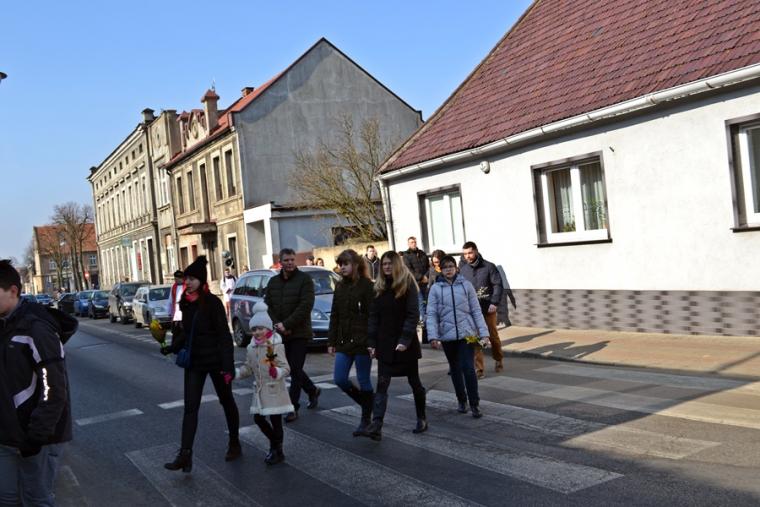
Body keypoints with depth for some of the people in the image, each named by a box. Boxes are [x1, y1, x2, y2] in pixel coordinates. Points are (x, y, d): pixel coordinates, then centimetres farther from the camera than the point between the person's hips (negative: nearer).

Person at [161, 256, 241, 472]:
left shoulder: (212, 303, -16)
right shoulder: (186, 303, 2)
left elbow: (224, 335, -17)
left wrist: (228, 365, -21)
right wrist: (173, 347, -4)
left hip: (215, 361, -5)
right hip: (194, 362, 5)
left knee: (226, 401, 13)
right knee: (190, 407, -2)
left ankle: (234, 444, 29)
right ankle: (185, 455, -3)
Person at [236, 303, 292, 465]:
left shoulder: (276, 345, -14)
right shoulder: (252, 347, 7)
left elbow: (285, 368, -19)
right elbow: (248, 368, 14)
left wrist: (276, 371, -38)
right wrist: (234, 373, 1)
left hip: (274, 390, -7)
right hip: (259, 390, 7)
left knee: (276, 421, 0)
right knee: (258, 419, 11)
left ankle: (278, 452, 16)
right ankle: (275, 443, 33)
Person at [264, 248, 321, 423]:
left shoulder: (304, 279, -6)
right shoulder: (273, 281, 11)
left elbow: (305, 306, -15)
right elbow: (267, 305, 9)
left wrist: (286, 324, -18)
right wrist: (277, 325, -8)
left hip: (299, 332, -5)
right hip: (280, 334, 6)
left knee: (295, 370, -6)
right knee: (292, 368, 14)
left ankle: (293, 407, 2)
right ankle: (313, 391, 37)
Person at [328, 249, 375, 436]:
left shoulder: (366, 285, -7)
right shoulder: (340, 287, 12)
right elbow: (334, 316, 14)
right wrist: (331, 341, 11)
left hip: (362, 341, -6)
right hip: (344, 342, 6)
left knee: (364, 381, 3)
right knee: (339, 379, 2)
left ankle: (366, 420, 17)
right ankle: (367, 405, 25)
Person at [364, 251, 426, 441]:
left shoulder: (408, 285, -7)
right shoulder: (379, 287, 6)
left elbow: (413, 314, -14)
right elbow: (373, 316, 6)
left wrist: (405, 339, -23)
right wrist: (371, 342, -2)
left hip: (406, 343, -3)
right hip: (385, 344, 4)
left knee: (414, 382, 11)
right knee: (381, 385, -6)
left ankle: (422, 419, 28)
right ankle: (376, 425, -13)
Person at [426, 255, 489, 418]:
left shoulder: (466, 285, 1)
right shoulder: (435, 289, 0)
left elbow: (476, 311, 3)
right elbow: (431, 314, -2)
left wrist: (483, 333, -2)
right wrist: (433, 336, -12)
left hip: (467, 334, -1)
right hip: (447, 336, 1)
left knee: (468, 368, -9)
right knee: (455, 369, 13)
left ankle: (474, 404, 2)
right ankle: (461, 401, 29)